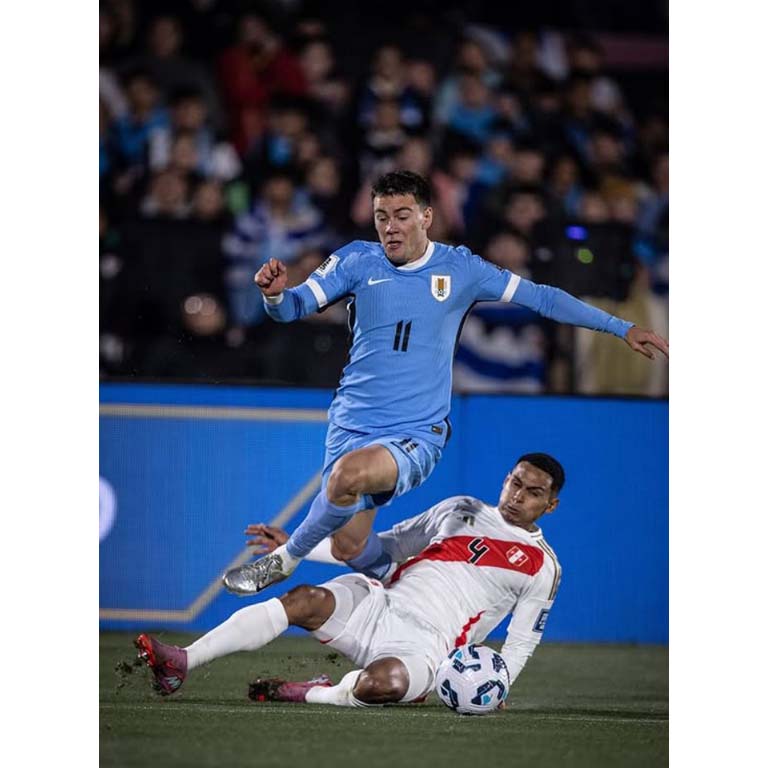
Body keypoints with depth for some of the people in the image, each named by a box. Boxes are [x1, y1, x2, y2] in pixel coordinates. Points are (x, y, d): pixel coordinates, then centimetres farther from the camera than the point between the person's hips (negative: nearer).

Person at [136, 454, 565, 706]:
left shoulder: (543, 566, 7)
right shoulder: (461, 510, 17)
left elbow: (522, 643, 11)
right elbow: (384, 547, 20)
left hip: (425, 644, -4)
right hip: (377, 603, 4)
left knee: (384, 683, -39)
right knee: (305, 599, -26)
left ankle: (305, 694, -12)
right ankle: (180, 665, -32)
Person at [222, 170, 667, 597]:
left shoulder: (460, 268, 2)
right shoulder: (359, 261, 3)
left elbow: (540, 297, 10)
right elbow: (293, 307, 3)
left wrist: (622, 327, 9)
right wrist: (275, 292, -23)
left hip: (417, 435, -3)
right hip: (353, 425, 3)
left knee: (349, 473, -33)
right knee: (349, 547, -4)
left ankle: (283, 561, -12)